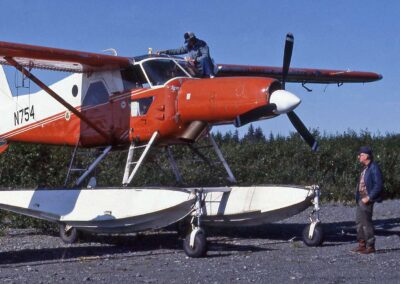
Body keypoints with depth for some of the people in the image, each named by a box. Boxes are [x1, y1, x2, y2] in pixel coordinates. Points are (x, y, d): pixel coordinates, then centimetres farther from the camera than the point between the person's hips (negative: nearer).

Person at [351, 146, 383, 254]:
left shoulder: (374, 168, -15)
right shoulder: (365, 168, 15)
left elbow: (378, 185, -19)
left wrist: (368, 198, -20)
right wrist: (358, 197, 13)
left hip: (367, 200, -10)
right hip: (360, 199, 10)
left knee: (366, 222, -6)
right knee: (359, 222, 12)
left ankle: (370, 246, 1)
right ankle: (362, 244, 20)